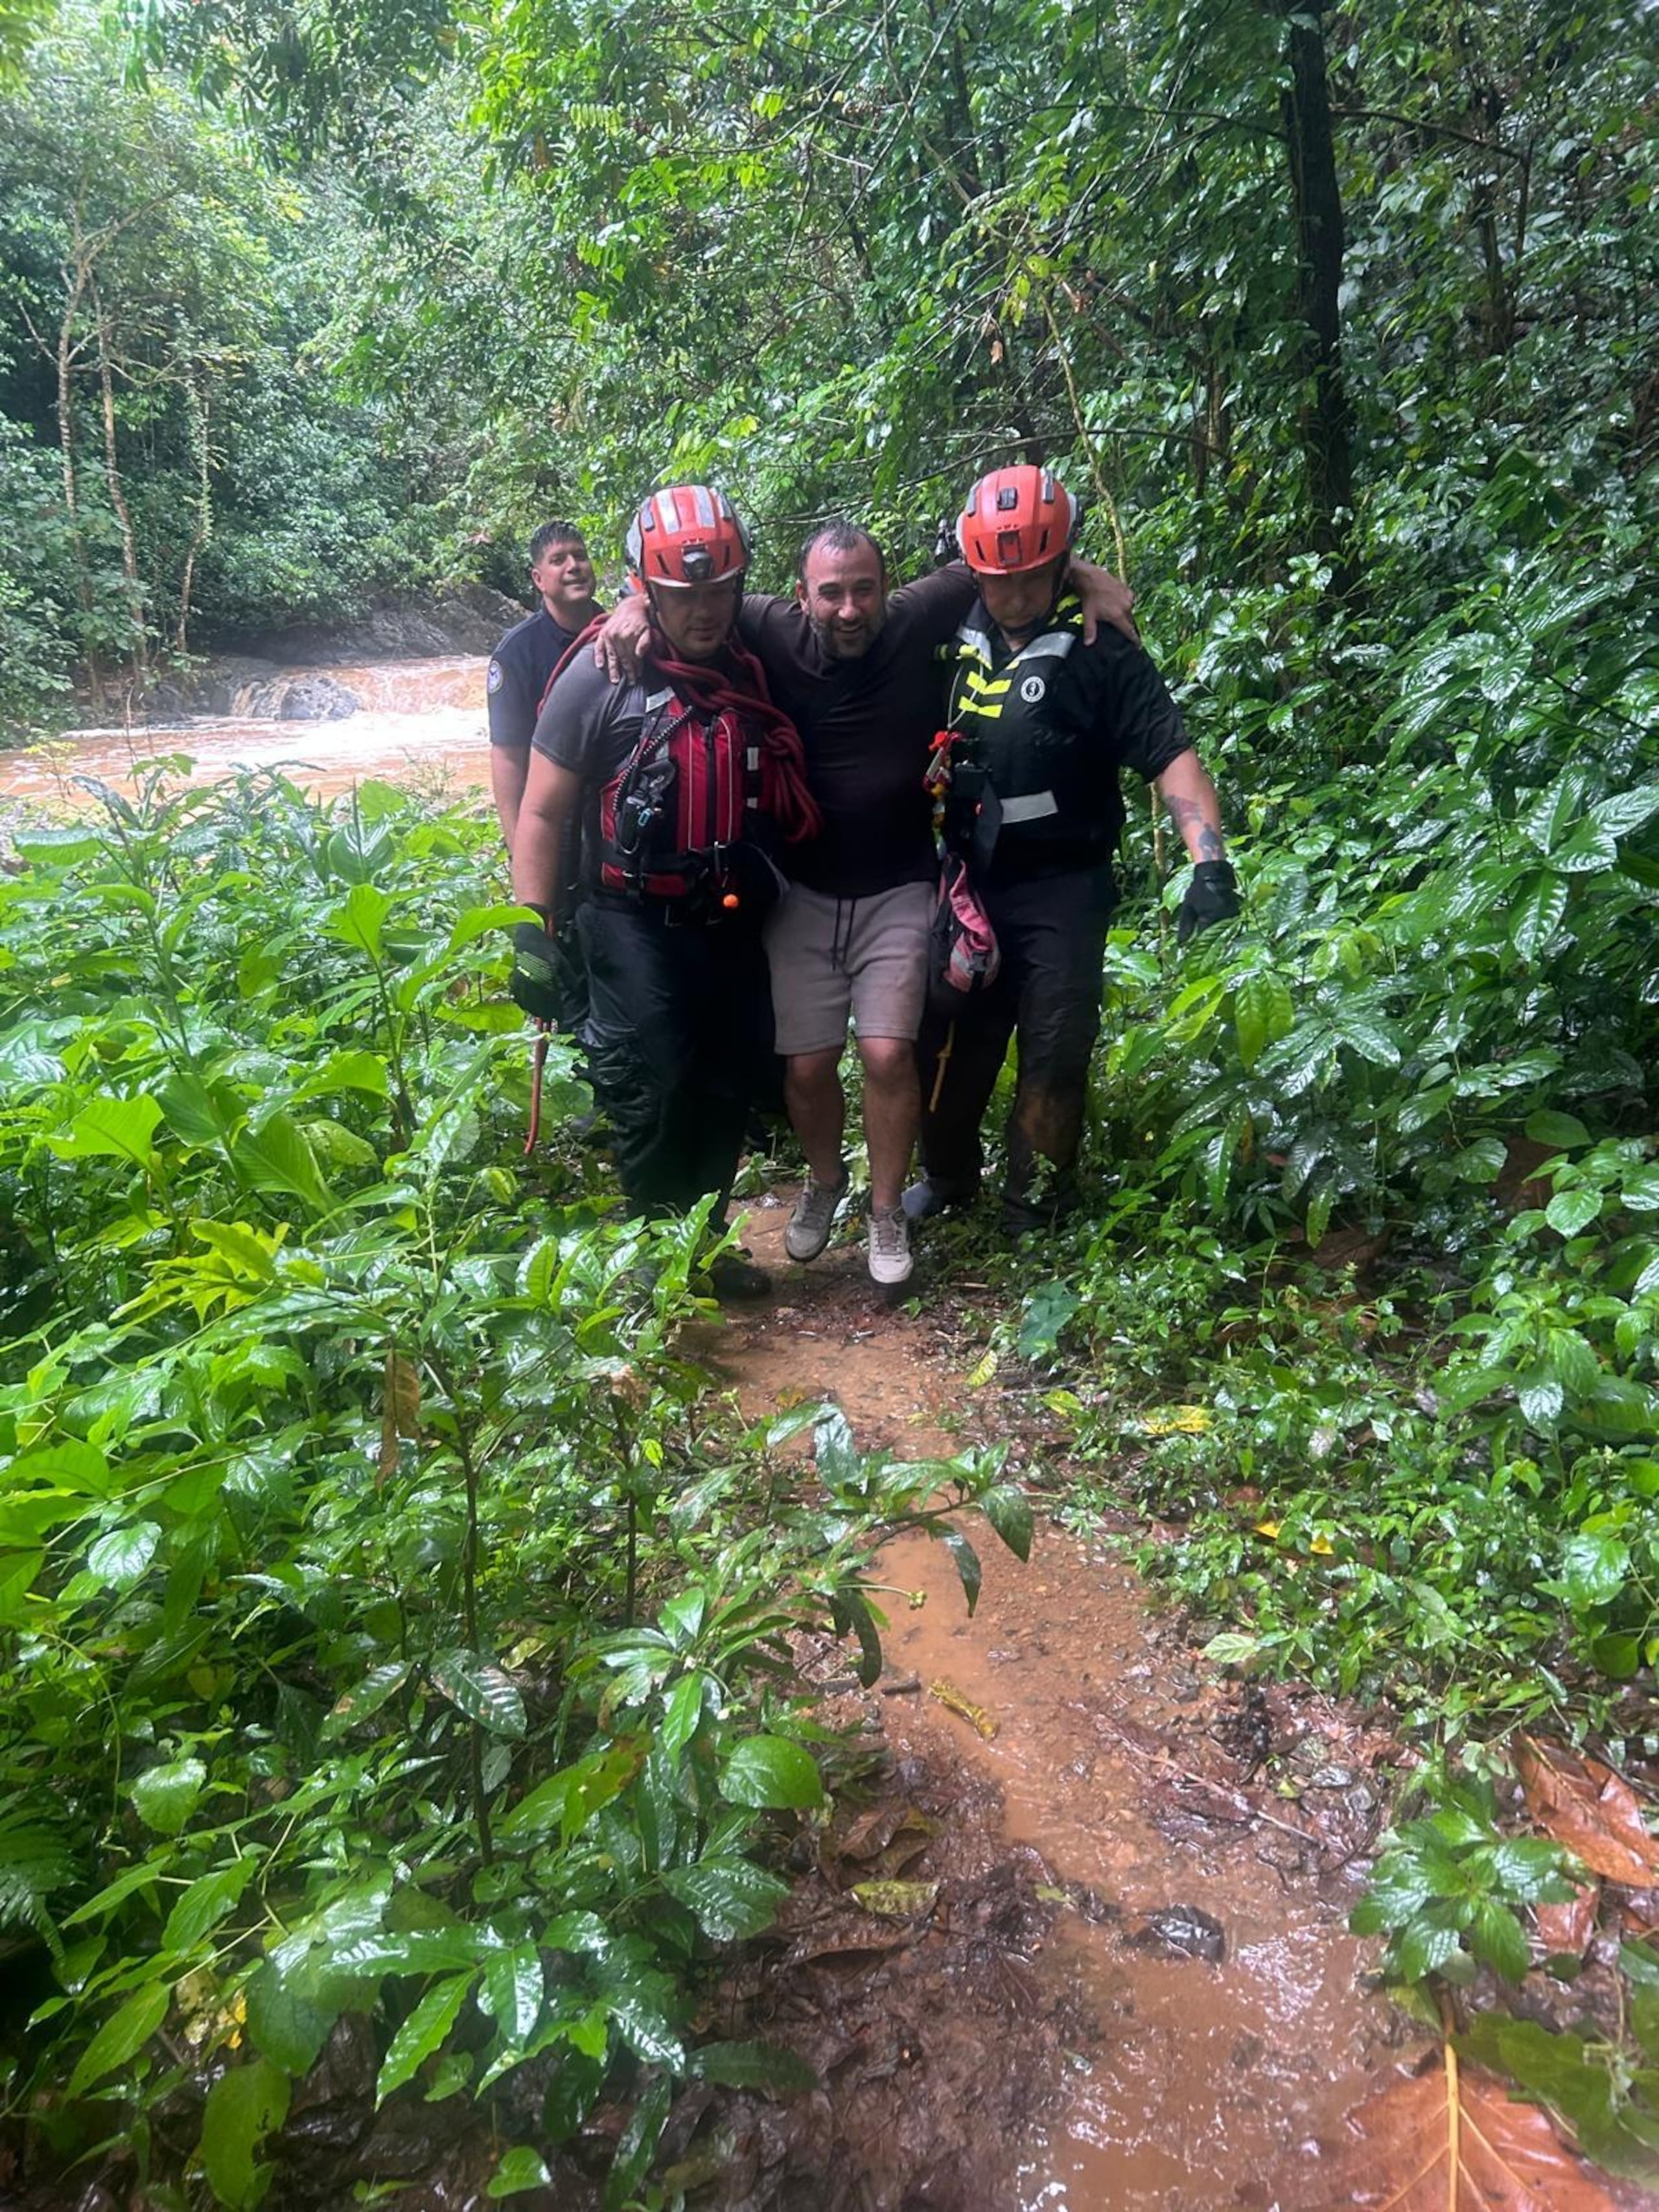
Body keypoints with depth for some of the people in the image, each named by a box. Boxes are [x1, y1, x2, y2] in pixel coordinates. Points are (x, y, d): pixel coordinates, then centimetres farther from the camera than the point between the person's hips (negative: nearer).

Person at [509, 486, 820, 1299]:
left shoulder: (754, 670, 5)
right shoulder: (603, 675, -9)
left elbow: (781, 800, 18)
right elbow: (543, 811, -7)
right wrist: (533, 932, -12)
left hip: (732, 922, 5)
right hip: (637, 924, -5)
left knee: (732, 1081, 10)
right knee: (652, 1088, -8)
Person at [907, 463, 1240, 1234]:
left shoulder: (1102, 654, -8)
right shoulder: (955, 642, 5)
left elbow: (1172, 758, -15)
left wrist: (1209, 861, -27)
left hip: (1063, 889, -4)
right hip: (969, 881, 4)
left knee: (1055, 1052, 2)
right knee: (948, 1037, 11)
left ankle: (1034, 1208, 18)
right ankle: (946, 1175, 32)